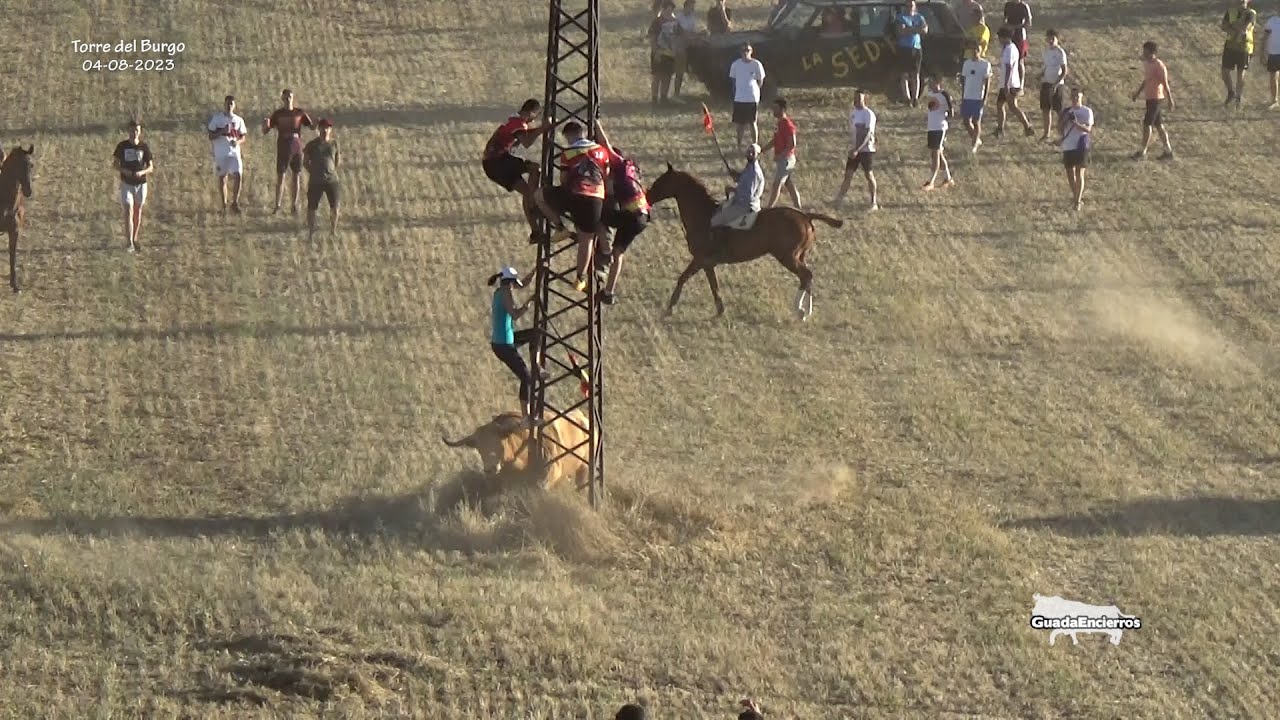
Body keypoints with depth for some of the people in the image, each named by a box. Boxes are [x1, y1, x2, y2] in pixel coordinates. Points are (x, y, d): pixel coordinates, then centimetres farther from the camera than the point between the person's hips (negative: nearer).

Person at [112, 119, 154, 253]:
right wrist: (124, 171, -18)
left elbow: (151, 167, 0)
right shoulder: (122, 146, -5)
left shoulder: (144, 147, -4)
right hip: (126, 184, -2)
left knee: (138, 212, 14)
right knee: (128, 212, -12)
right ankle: (130, 243, -17)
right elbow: (114, 164, 2)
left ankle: (135, 239, 31)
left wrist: (142, 172, -21)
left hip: (141, 183, 2)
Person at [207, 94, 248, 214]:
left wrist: (238, 141, -10)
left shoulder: (238, 120, 8)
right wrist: (222, 132, -18)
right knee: (222, 178, 3)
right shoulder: (216, 118, 1)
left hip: (234, 152, 1)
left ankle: (235, 203, -3)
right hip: (220, 153, -1)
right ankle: (224, 205, 13)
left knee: (238, 176, -13)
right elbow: (210, 137, -1)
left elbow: (244, 137, 12)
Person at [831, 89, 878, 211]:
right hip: (854, 149, 7)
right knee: (848, 174, 3)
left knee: (869, 175, -1)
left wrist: (857, 150, -24)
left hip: (866, 149, -7)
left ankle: (874, 202, 7)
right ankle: (839, 199, 2)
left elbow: (868, 134, -19)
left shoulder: (869, 114, -12)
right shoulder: (853, 113, 11)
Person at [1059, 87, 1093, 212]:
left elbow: (1088, 129, -11)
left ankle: (1078, 201, -11)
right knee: (1070, 174, 11)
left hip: (1081, 145, -5)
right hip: (1067, 146, 5)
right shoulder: (1067, 111, 10)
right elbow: (1060, 128, 8)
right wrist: (1064, 120, -12)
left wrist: (1077, 123, -26)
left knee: (1079, 173, -10)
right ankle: (1076, 195, 29)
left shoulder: (1087, 111, -3)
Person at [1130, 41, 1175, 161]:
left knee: (1147, 124, -6)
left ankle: (1142, 152, 1)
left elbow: (1165, 84, -16)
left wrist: (1170, 100, -15)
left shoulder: (1159, 66, -17)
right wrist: (1138, 92, 21)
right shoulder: (1146, 63, 9)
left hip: (1155, 98, -9)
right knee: (1158, 125, 12)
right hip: (1149, 97, 9)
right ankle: (1168, 151, 17)